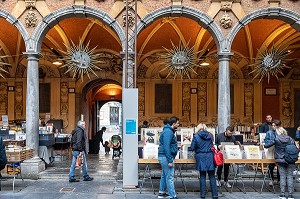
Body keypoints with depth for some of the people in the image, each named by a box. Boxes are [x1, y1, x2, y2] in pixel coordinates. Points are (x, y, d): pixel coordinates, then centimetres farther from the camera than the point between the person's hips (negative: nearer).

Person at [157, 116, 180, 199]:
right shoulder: (168, 132, -17)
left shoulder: (168, 130, 15)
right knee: (169, 177, -7)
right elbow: (166, 147, -23)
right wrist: (170, 161, -22)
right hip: (166, 156, -11)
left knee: (164, 175, 18)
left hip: (163, 156, 11)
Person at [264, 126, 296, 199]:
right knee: (290, 176, 5)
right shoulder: (290, 139, 1)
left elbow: (266, 145, -3)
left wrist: (264, 144, 17)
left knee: (282, 176, 5)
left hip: (281, 160, -1)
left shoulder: (276, 139, -6)